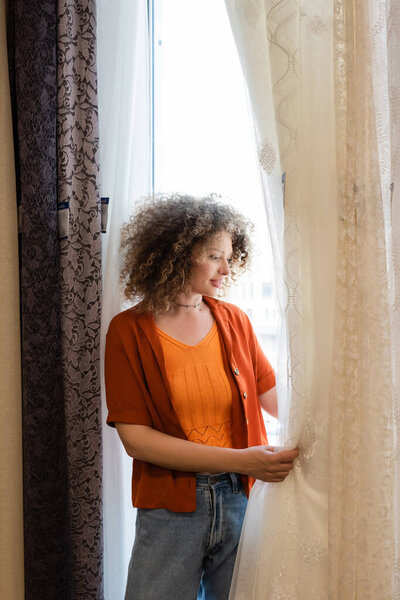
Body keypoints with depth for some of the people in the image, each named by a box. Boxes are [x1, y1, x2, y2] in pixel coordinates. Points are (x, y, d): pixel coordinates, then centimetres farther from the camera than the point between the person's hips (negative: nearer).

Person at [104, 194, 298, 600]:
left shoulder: (234, 321, 4)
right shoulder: (129, 331, -7)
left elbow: (274, 397, 9)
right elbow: (135, 438, -13)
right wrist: (238, 460, -19)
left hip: (241, 500, 3)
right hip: (171, 507, -3)